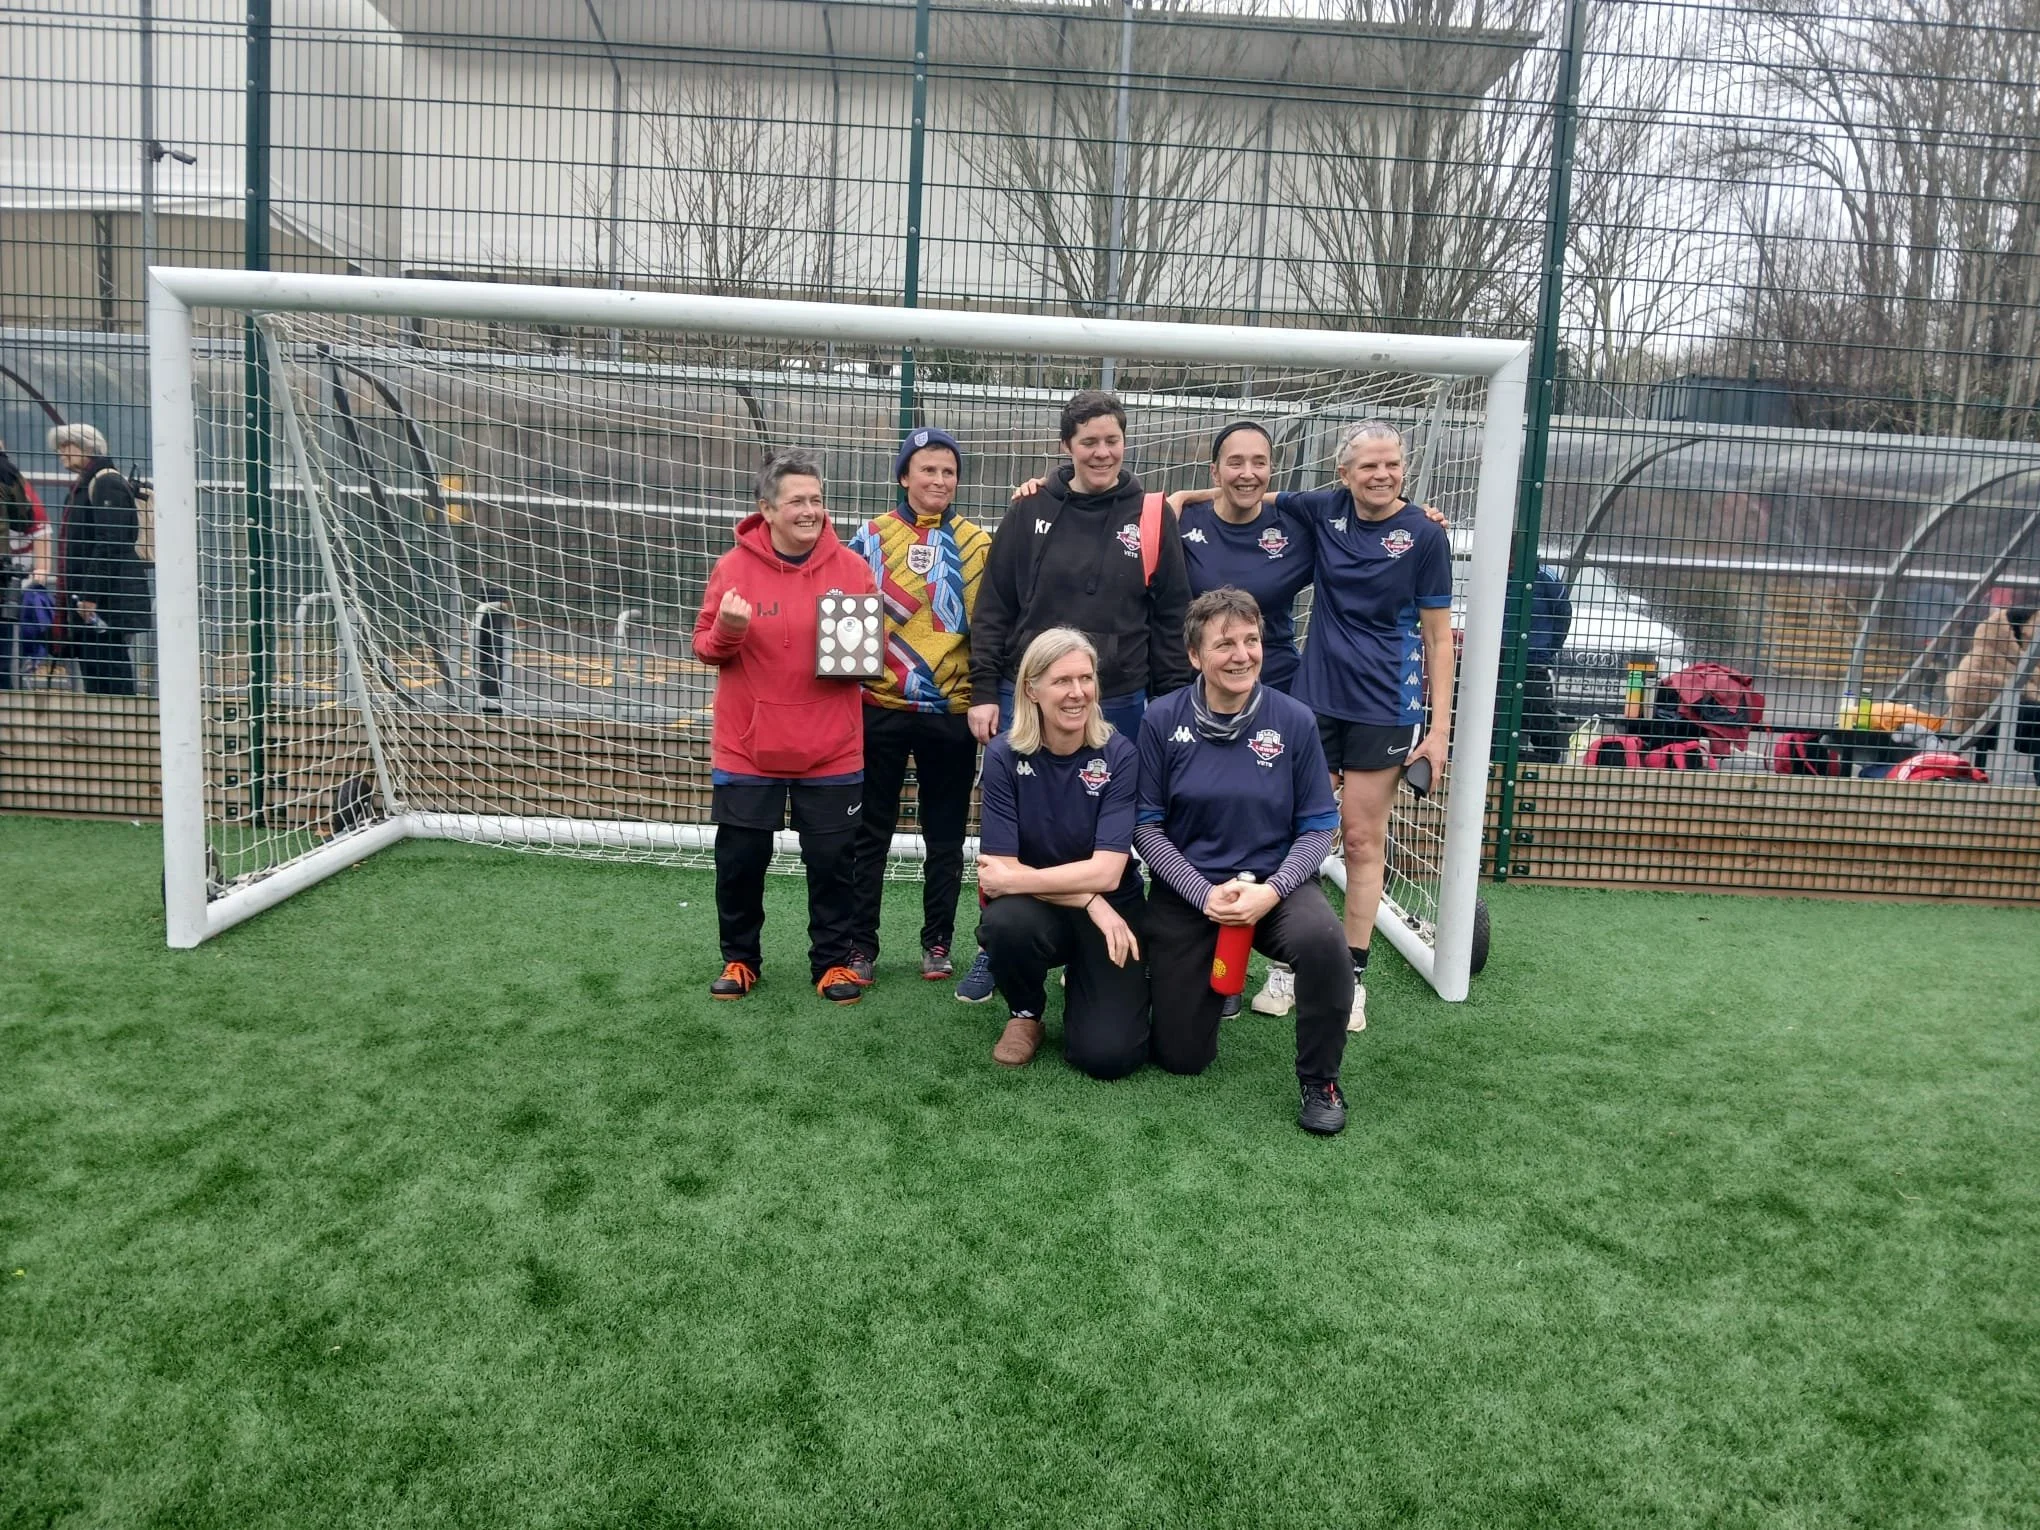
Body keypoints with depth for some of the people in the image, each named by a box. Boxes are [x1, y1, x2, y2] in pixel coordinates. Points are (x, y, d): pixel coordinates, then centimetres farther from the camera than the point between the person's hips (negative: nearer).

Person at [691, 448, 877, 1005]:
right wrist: (727, 629, -20)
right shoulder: (734, 565, -4)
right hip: (747, 749, 0)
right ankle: (740, 959, 28)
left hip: (830, 751, 0)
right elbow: (705, 646, 1)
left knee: (832, 863, 7)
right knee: (740, 862, 10)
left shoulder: (850, 566, -1)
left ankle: (833, 961, 23)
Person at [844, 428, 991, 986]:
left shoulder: (976, 542, 5)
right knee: (871, 831, 7)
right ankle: (861, 944, 17)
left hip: (952, 710, 1)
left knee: (946, 835, 9)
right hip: (881, 707, 0)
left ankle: (938, 941, 22)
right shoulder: (872, 535, 3)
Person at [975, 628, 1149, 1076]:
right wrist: (1087, 900, -25)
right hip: (1034, 908, 0)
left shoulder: (1118, 754, -14)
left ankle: (1081, 977, 19)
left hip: (1109, 909, 0)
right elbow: (998, 872, -18)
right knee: (1008, 920, -35)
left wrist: (1015, 879, -21)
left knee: (1108, 1055, -17)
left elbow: (1105, 872, -20)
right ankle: (1024, 1013, -1)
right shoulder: (1005, 754, -13)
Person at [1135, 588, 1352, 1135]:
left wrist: (1271, 890, -21)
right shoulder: (1163, 720, -9)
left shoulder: (1293, 720, -9)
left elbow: (1318, 827, -5)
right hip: (1186, 891, 1)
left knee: (1322, 938, -36)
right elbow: (1147, 825, -6)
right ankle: (1208, 982, 40)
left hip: (1275, 883, 0)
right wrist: (1205, 894, -17)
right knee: (1182, 1057, 3)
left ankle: (1319, 1078, -10)